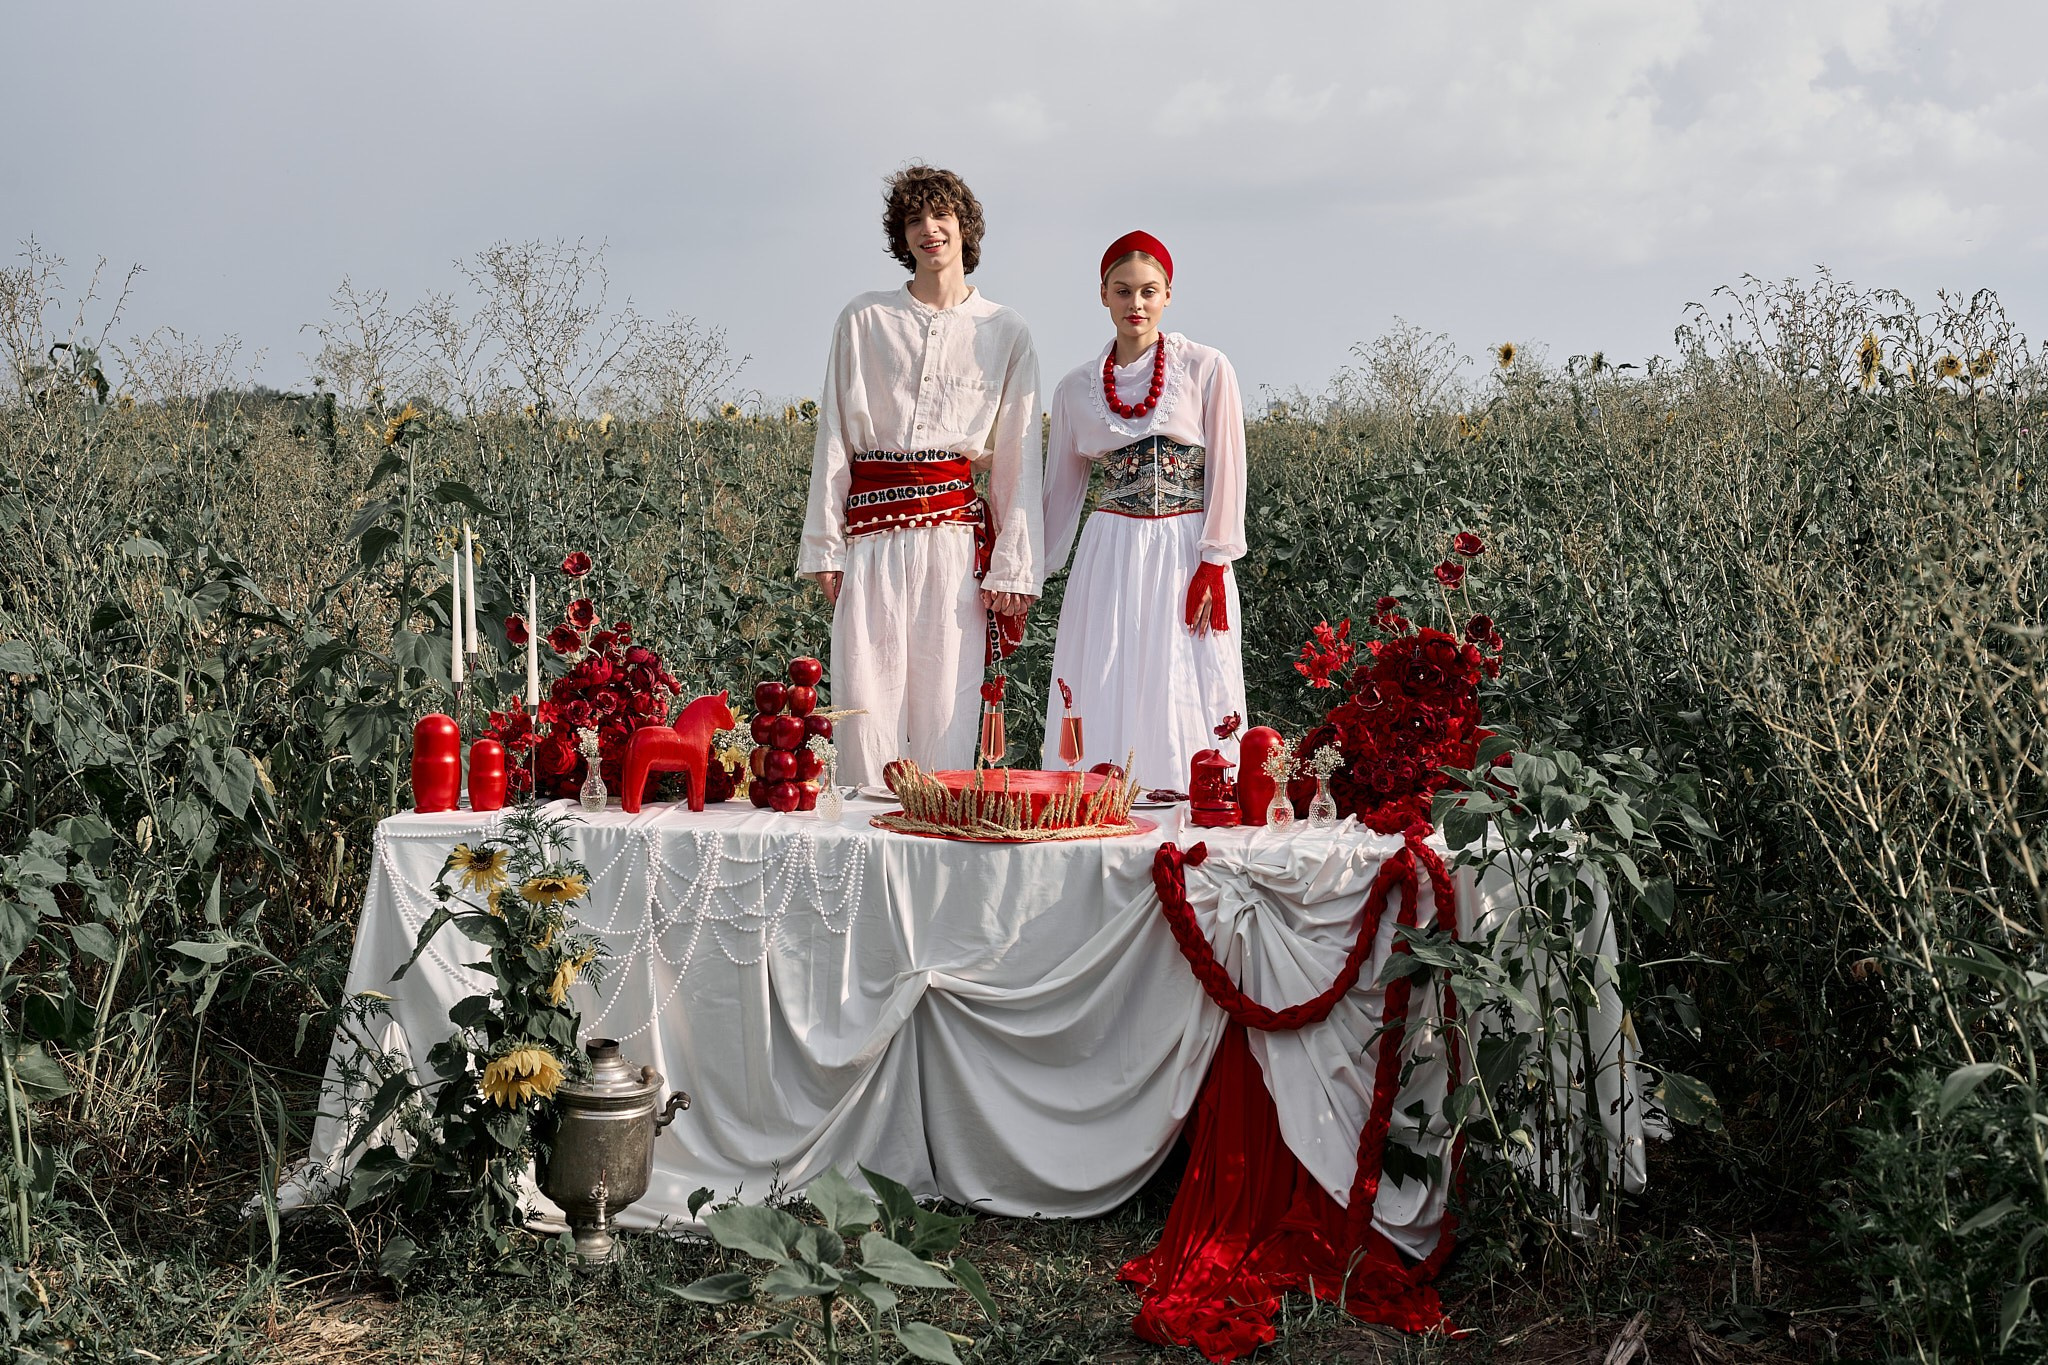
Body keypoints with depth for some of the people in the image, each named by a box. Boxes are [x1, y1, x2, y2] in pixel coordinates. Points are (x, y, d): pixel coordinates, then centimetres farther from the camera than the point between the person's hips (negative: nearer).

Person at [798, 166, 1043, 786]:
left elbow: (1019, 461, 7)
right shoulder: (864, 320, 9)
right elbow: (833, 438, 8)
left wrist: (1013, 567, 0)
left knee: (946, 707, -3)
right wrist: (824, 547, 1)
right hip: (873, 533, 0)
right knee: (866, 698, -4)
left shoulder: (1006, 333, 8)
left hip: (957, 534, 0)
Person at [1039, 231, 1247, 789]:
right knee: (1100, 704, -1)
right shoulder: (1076, 389, 9)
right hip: (1108, 559, 2)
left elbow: (1227, 473, -1)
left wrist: (1214, 565, -9)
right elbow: (1060, 490, 15)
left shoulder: (1207, 370, 0)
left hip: (1186, 556, -2)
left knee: (1181, 699, -4)